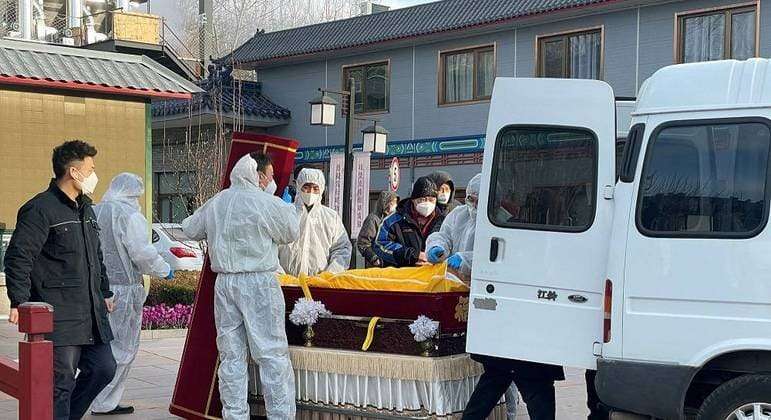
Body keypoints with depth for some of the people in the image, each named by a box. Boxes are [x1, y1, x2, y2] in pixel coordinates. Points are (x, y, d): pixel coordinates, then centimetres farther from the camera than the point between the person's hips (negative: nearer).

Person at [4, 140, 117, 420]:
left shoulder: (85, 209, 19)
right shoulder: (40, 209, -10)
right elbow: (18, 257, -15)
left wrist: (105, 292, 28)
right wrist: (19, 302, -21)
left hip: (92, 313, 9)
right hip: (59, 317, -9)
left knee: (103, 368, 10)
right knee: (61, 381, -6)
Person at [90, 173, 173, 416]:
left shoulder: (92, 212, 11)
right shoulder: (129, 215, -10)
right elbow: (142, 252, -13)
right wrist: (164, 270, 1)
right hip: (122, 288, -7)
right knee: (122, 348, 3)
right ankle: (104, 403, 5)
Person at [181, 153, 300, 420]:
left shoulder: (215, 202, 8)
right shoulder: (267, 203, -9)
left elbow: (190, 229, 21)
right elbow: (291, 233, 4)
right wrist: (288, 207, 17)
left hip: (224, 283, 5)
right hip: (259, 282, -5)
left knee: (231, 355, 10)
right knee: (272, 353, -1)